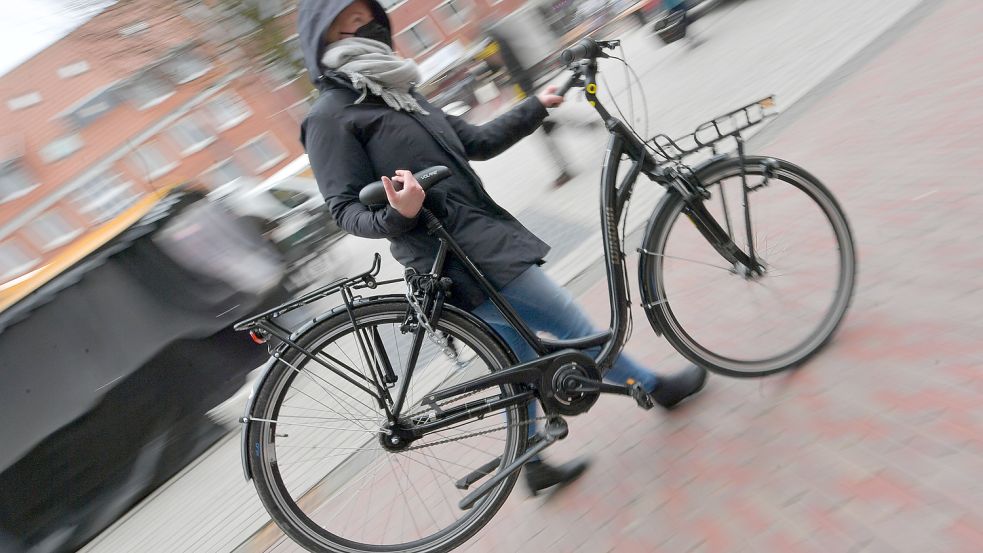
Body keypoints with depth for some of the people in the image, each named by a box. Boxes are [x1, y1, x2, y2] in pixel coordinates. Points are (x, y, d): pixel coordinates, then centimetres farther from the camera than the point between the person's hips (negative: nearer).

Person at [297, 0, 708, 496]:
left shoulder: (398, 95, 17)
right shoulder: (331, 116, -8)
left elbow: (475, 142, 20)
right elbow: (345, 210, -14)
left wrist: (536, 107, 19)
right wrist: (397, 215, -34)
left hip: (485, 240, 9)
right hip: (464, 260, -9)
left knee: (517, 360, 16)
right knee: (572, 327, 4)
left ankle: (532, 464, 32)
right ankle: (656, 387, 27)